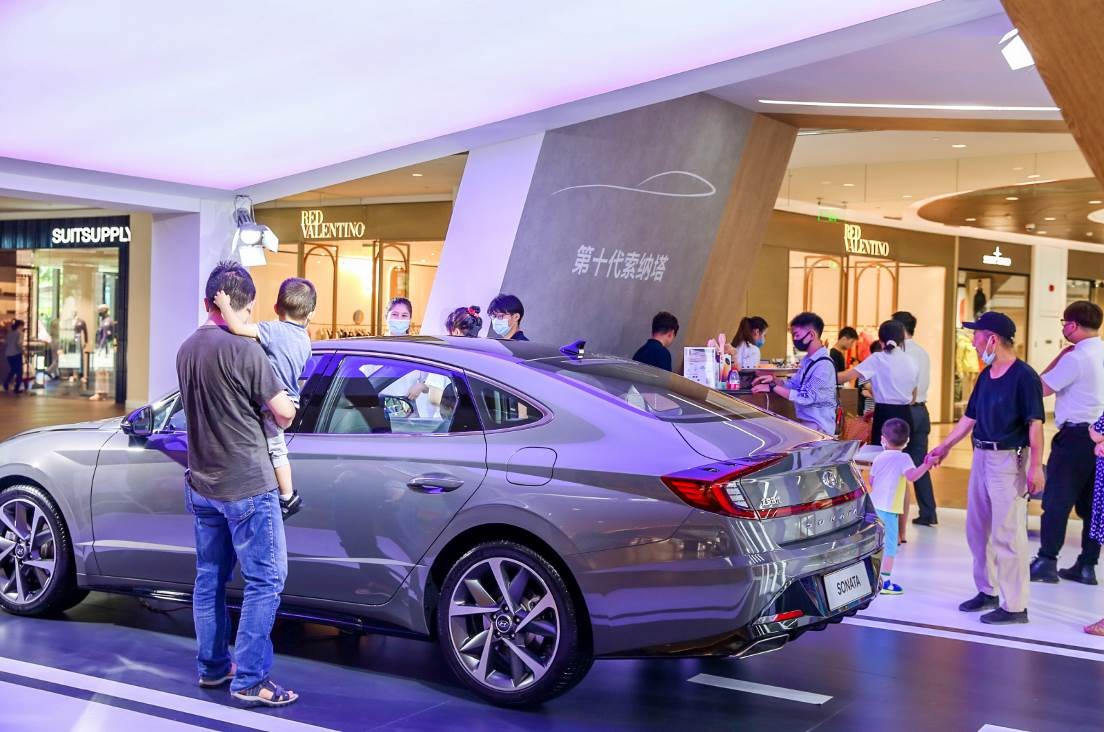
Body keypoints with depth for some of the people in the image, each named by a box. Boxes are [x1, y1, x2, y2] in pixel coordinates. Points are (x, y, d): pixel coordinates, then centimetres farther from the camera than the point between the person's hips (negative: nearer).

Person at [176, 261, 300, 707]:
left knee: (209, 578, 15)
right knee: (265, 580, -1)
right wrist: (286, 409, 10)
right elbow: (284, 413, -12)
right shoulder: (243, 349, -17)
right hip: (247, 486, -8)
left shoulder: (186, 349, 6)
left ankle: (212, 667, 25)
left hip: (202, 485, 8)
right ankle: (249, 680, -1)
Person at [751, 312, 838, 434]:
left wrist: (772, 387, -22)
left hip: (818, 427, -8)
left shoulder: (824, 365, -19)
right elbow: (793, 385, 16)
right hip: (805, 421, 8)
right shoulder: (807, 359, 10)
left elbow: (806, 397, -24)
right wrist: (774, 380, -3)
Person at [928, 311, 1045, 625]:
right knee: (977, 528, 15)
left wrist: (1036, 466, -22)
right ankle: (988, 591, 29)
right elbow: (969, 417, 19)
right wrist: (943, 447, 23)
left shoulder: (1024, 376, -13)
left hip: (1010, 460, -9)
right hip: (982, 456, 9)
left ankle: (1015, 605, 1)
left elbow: (1035, 423, -16)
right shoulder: (986, 375, 11)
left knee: (1007, 534, -6)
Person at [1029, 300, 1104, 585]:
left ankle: (1047, 561, 2)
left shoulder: (1076, 358, -14)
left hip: (1076, 435, -8)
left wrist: (1060, 356, -3)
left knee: (1057, 500, -1)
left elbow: (1041, 388, -10)